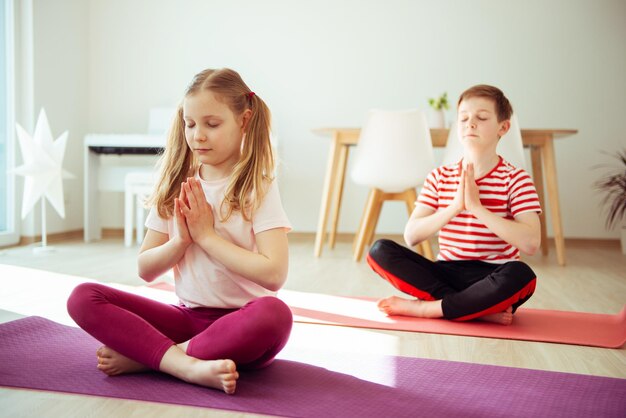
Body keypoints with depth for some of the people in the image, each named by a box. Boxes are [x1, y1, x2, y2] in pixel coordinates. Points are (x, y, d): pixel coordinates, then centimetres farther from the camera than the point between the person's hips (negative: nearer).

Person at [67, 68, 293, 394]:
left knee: (275, 314, -38)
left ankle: (142, 356, -22)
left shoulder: (258, 187, -6)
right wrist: (181, 240, -11)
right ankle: (188, 365, -29)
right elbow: (145, 269, 7)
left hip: (241, 323, -4)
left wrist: (206, 235, -14)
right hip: (188, 317, 4)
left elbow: (273, 274, -19)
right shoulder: (175, 186, 7)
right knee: (83, 297, -11)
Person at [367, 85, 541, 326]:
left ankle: (424, 307, -23)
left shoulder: (515, 179, -2)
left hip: (490, 279, -3)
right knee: (380, 250, -18)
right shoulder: (439, 177, 8)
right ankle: (481, 309, -23)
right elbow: (411, 236, -4)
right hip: (444, 273, 4)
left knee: (521, 275, -37)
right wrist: (454, 207, -16)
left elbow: (531, 243, -18)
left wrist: (476, 206, -20)